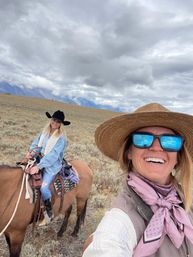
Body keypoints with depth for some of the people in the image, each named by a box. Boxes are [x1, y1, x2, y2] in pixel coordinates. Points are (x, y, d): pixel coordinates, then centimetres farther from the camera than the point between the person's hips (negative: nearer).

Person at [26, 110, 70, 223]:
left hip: (52, 165, -7)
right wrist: (32, 151, -17)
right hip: (40, 159, 7)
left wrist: (39, 166, -31)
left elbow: (53, 156, -24)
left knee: (44, 187, -19)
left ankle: (49, 212, 5)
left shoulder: (61, 138, -18)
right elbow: (36, 143, 5)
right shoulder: (45, 131, 3)